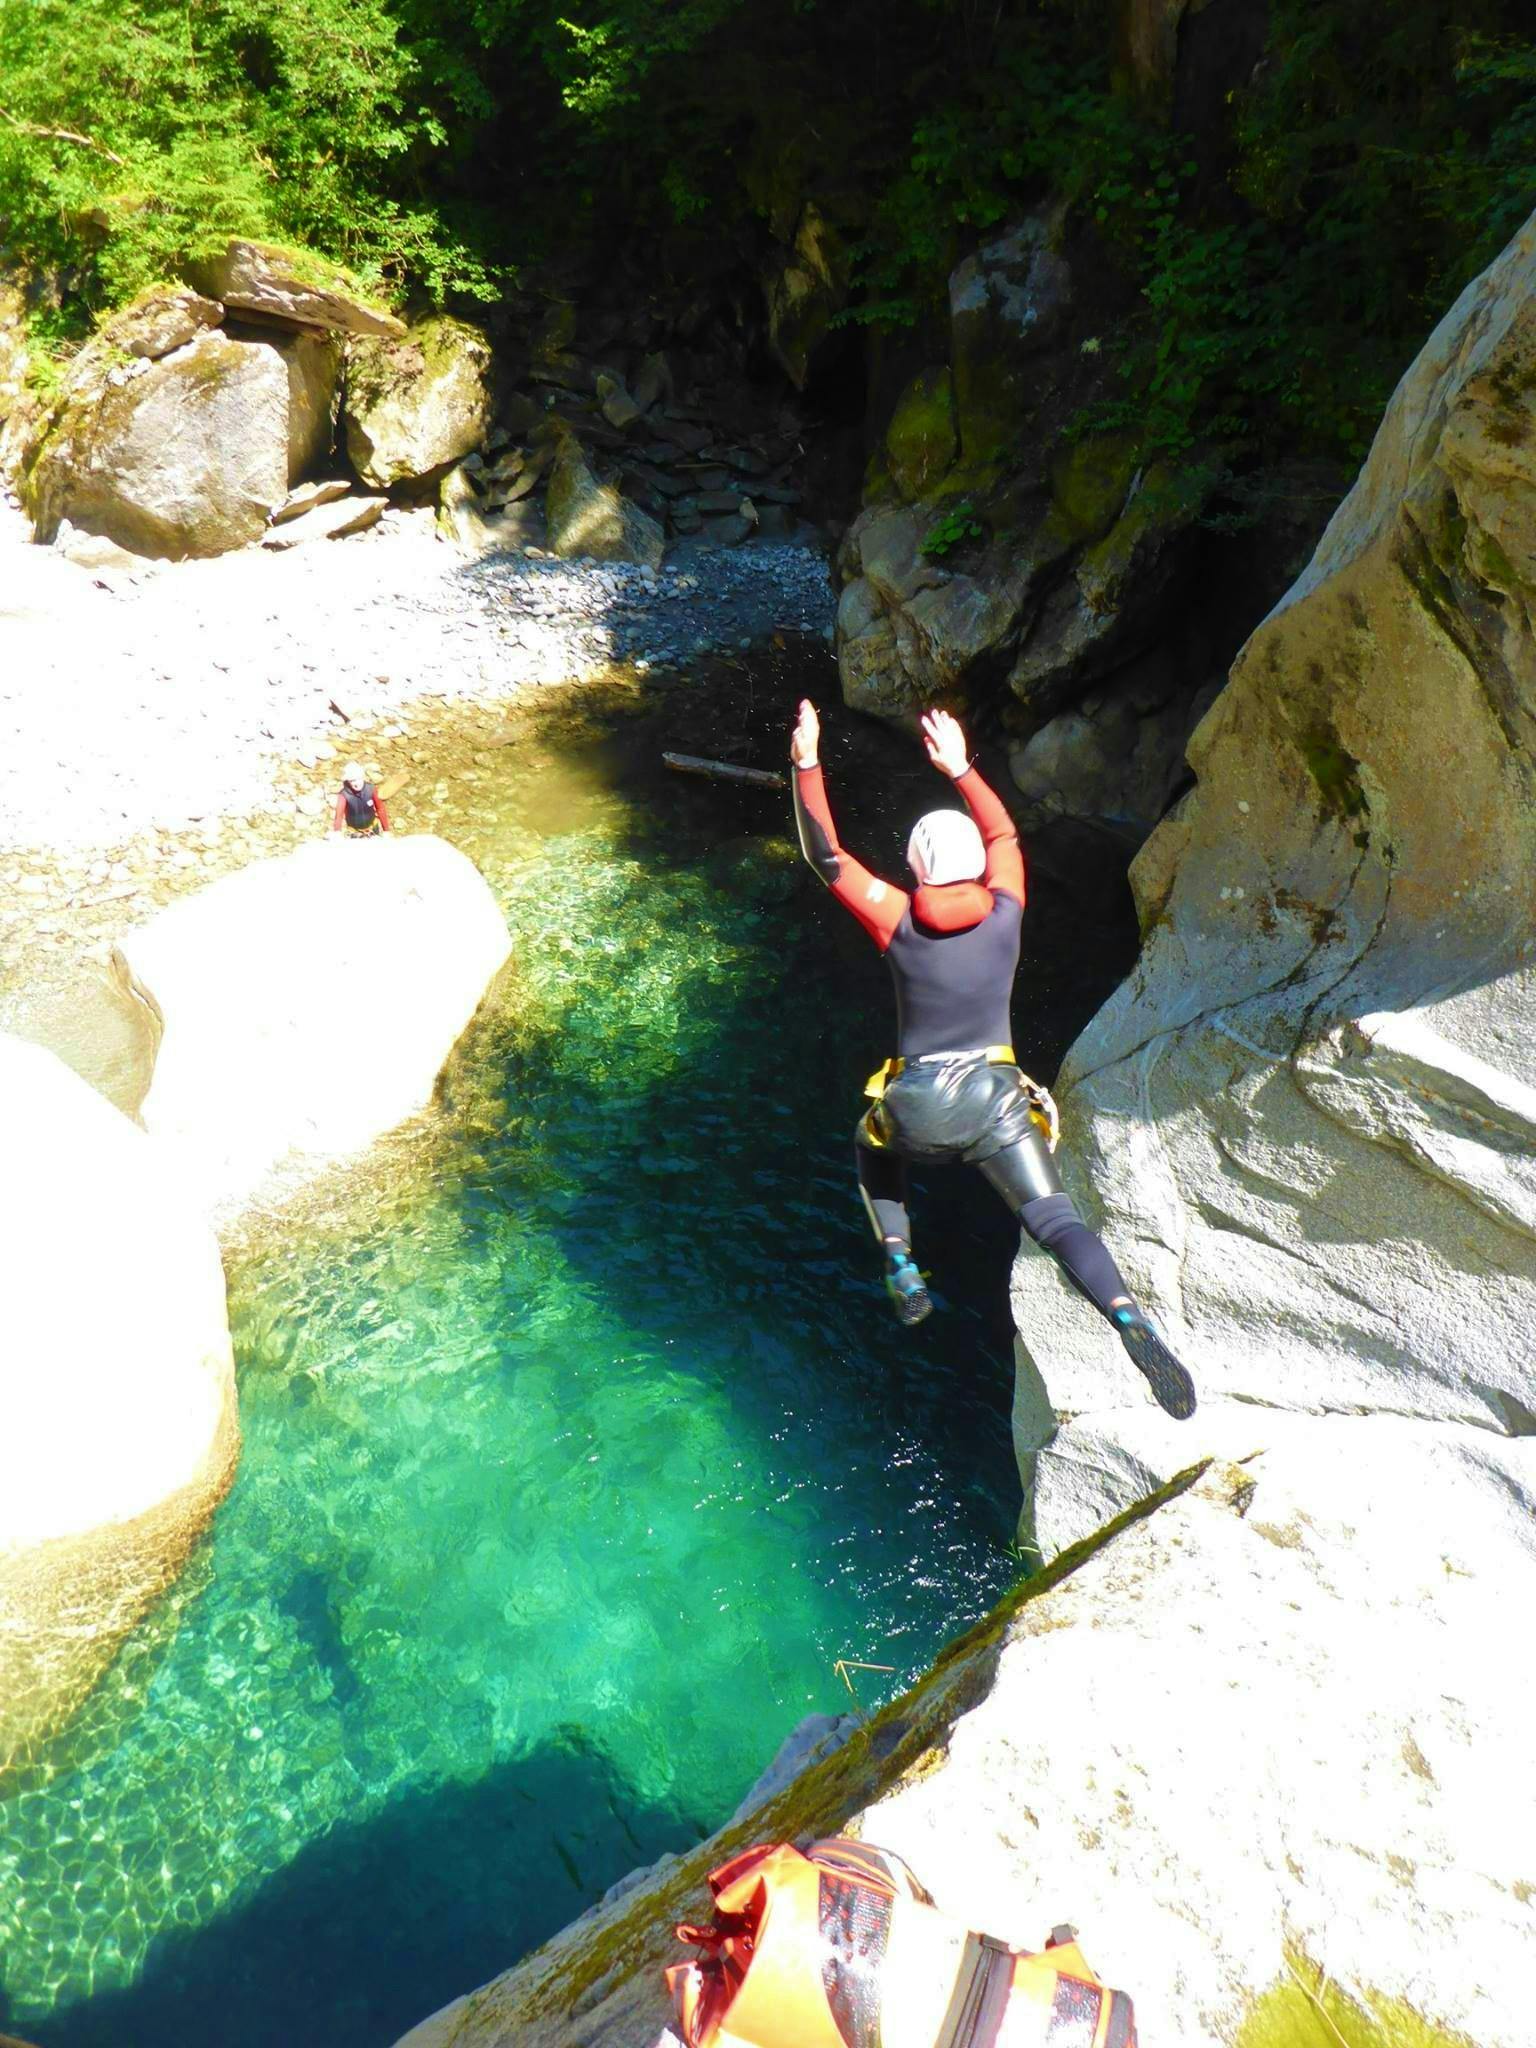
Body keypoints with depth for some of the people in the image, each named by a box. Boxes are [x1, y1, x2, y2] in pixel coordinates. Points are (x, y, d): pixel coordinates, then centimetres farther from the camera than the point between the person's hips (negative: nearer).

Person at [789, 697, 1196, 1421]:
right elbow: (1002, 832, 17)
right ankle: (1130, 1321, -30)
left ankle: (901, 1270, 20)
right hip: (996, 1099, 1)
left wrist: (807, 764, 1)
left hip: (917, 1106, -1)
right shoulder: (1005, 912, -2)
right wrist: (960, 766, 24)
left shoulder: (897, 922, -9)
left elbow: (825, 855, -2)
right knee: (1055, 1220, -5)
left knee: (873, 1146, 33)